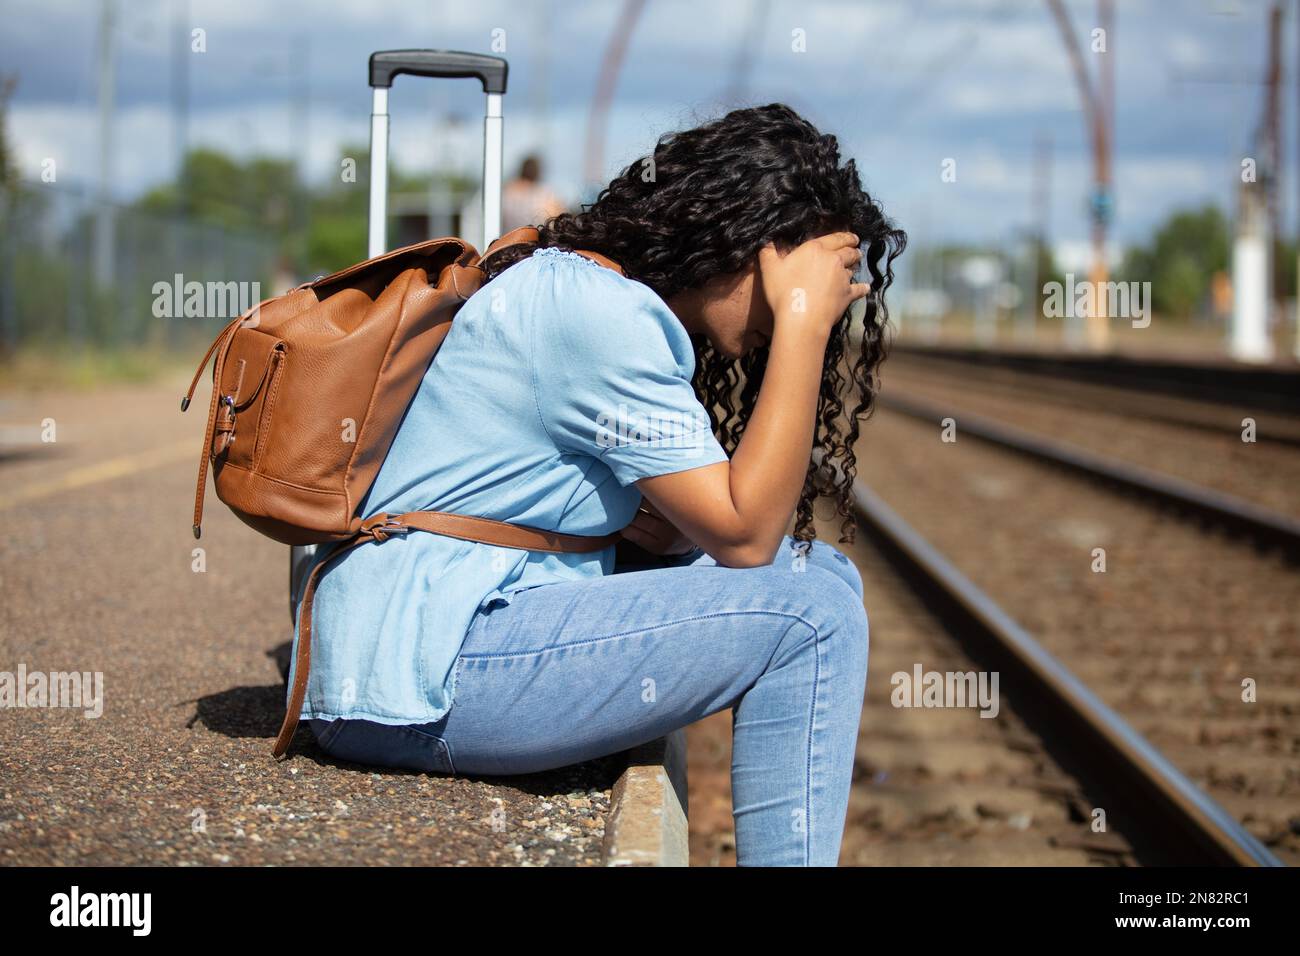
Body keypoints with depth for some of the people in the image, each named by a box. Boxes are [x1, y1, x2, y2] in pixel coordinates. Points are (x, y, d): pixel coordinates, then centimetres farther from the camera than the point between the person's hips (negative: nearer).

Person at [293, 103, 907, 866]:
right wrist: (805, 319, -13)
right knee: (811, 615, -14)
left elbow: (668, 531, 10)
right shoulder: (597, 309, -15)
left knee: (818, 568, 10)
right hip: (417, 682, -10)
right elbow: (744, 530, -15)